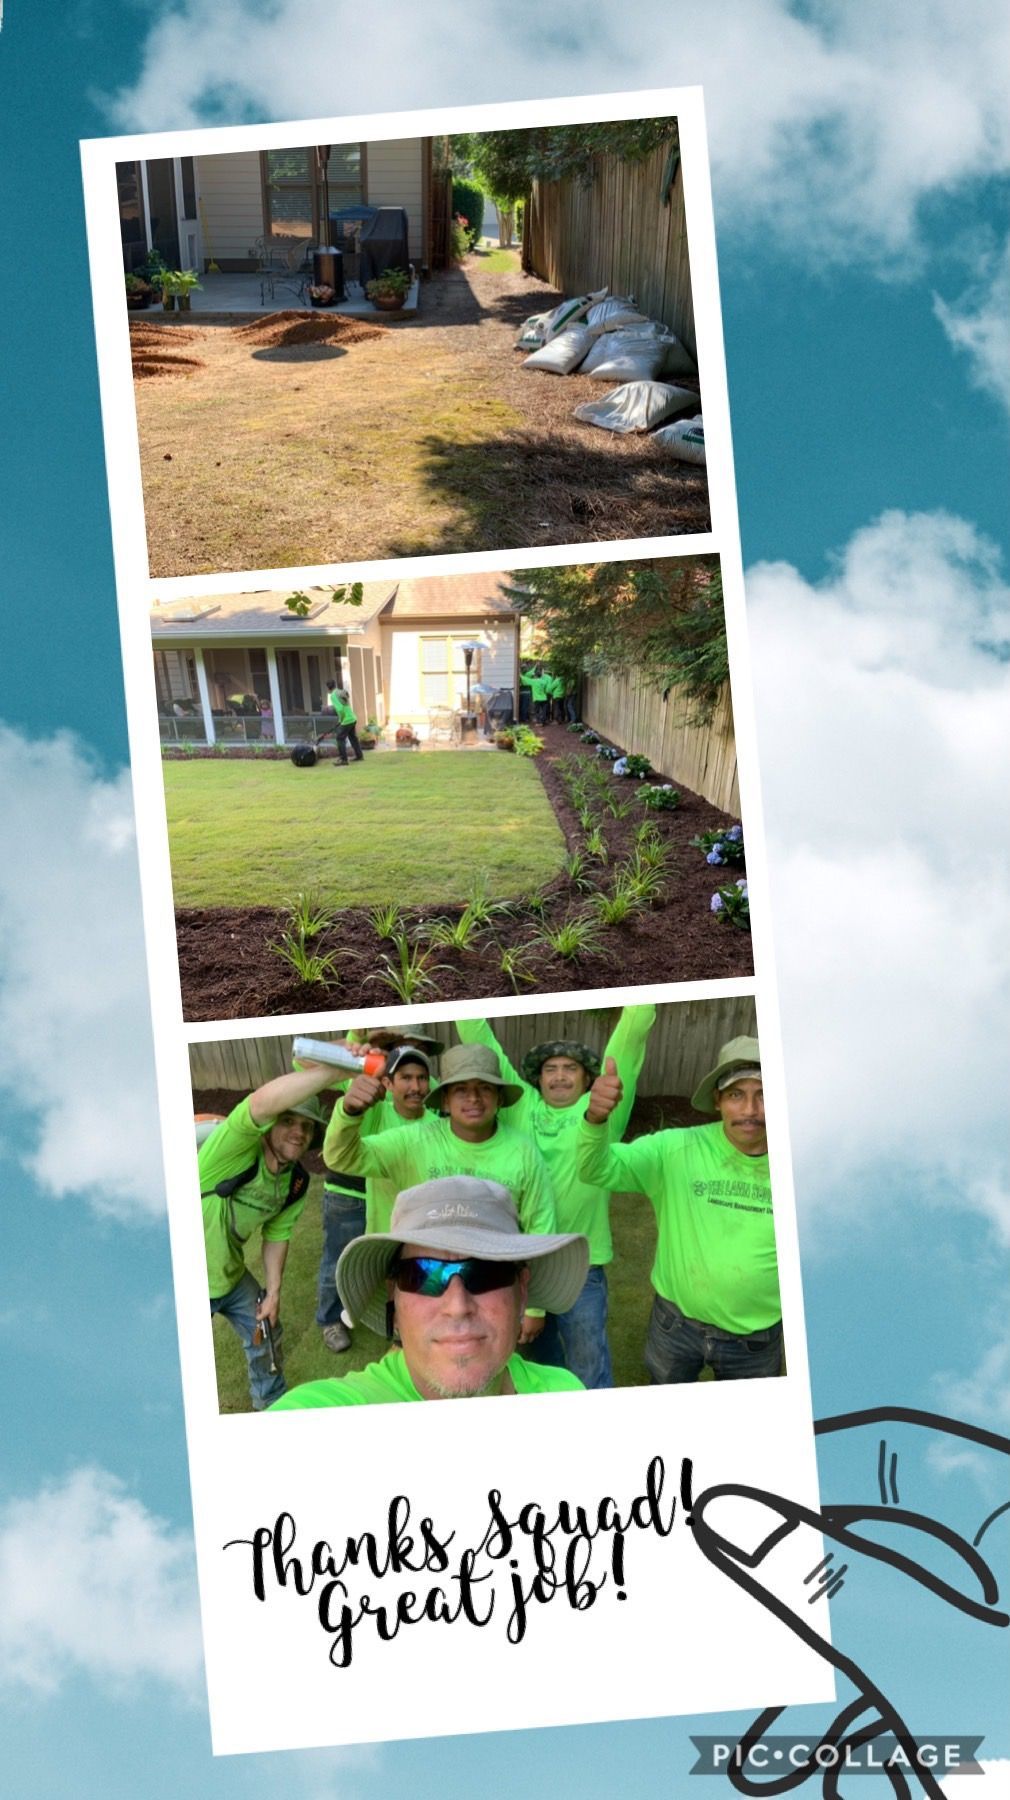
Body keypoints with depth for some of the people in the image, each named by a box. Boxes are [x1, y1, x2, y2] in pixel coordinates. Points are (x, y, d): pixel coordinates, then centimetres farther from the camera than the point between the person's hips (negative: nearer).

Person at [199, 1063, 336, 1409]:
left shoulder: (297, 1182, -7)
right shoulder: (238, 1145, -31)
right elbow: (264, 1102, -53)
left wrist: (273, 1292, 4)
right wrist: (335, 1067, -63)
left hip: (231, 1276, 8)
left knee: (266, 1334, 25)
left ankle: (271, 1402, 53)